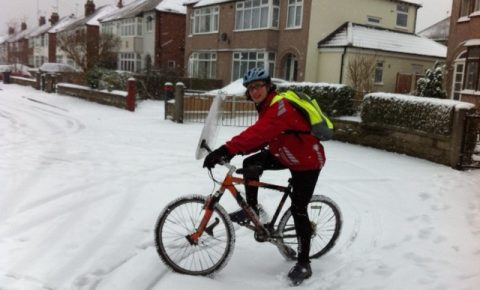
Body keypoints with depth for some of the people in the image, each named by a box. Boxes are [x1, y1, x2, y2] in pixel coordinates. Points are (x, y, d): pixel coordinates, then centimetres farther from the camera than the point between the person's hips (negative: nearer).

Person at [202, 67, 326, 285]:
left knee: (298, 210, -5)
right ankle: (252, 208, 11)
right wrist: (232, 150, -13)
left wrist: (227, 149, -51)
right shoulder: (266, 107, 3)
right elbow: (260, 136, 1)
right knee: (250, 164, -9)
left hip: (308, 160, -8)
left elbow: (258, 133, -43)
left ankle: (304, 264, 8)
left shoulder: (280, 106, -28)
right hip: (287, 155, 8)